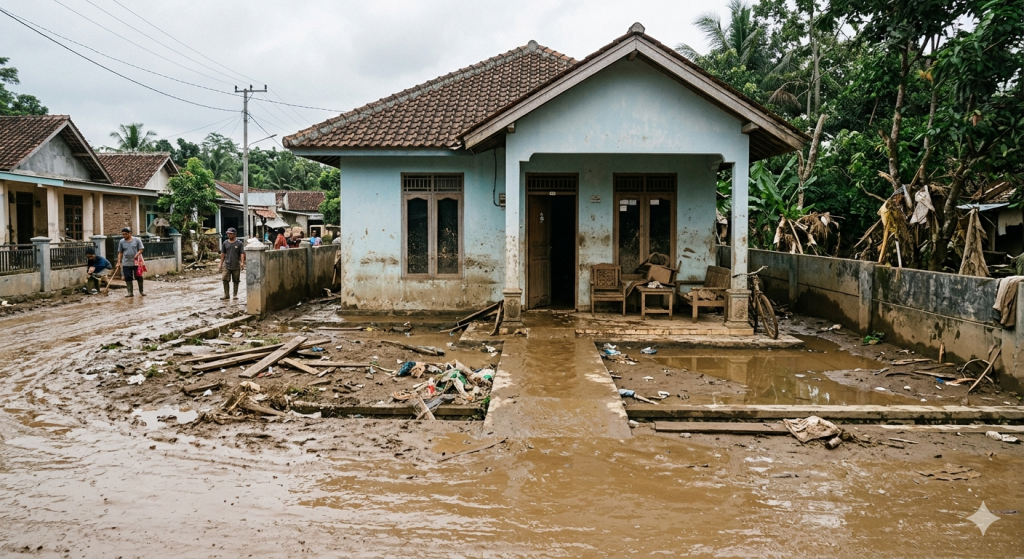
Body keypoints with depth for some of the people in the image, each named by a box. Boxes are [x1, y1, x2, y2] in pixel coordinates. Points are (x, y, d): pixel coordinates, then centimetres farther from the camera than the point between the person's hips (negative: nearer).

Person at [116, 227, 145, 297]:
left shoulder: (137, 240, -2)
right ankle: (130, 292, 11)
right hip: (126, 264, 2)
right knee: (128, 278, 2)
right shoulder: (121, 242, 5)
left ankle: (141, 291, 17)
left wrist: (136, 255, -19)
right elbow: (120, 253, 9)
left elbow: (141, 250, -3)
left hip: (136, 262, -2)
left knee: (139, 277, 2)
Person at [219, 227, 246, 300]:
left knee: (236, 281, 5)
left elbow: (242, 254, -7)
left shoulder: (239, 243, -2)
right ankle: (226, 295, 6)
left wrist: (242, 262, -20)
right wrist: (221, 264, 10)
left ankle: (235, 295, 16)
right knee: (225, 280, -3)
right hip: (227, 265, 2)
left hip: (236, 266, -2)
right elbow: (223, 254, 12)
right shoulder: (225, 243, 7)